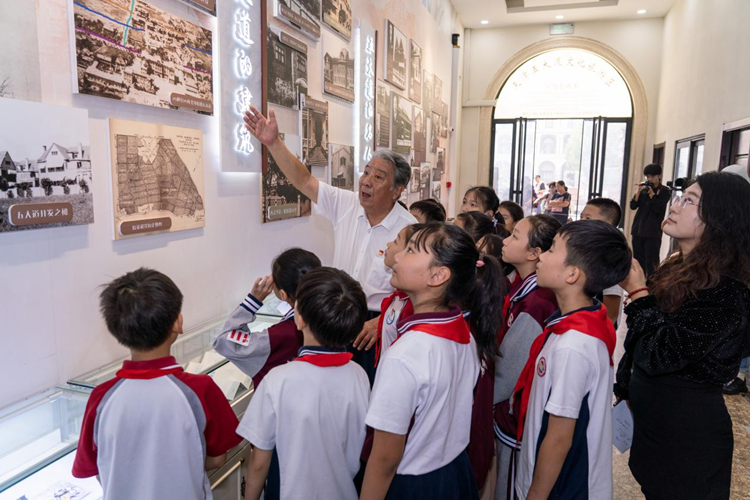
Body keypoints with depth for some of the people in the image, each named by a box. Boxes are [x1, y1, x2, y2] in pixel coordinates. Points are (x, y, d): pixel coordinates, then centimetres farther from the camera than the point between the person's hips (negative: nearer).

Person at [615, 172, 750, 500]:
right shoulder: (677, 269, 3)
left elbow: (656, 356, -27)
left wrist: (637, 292, -20)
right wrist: (627, 390, 16)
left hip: (686, 434, -8)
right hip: (651, 416, 8)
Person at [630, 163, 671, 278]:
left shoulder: (665, 191, 0)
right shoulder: (644, 189, 9)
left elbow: (658, 209, -12)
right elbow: (633, 206, 2)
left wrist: (652, 193, -15)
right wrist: (638, 191, -9)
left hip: (653, 232, -4)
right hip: (638, 230, 4)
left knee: (651, 263, -5)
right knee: (638, 261, 9)